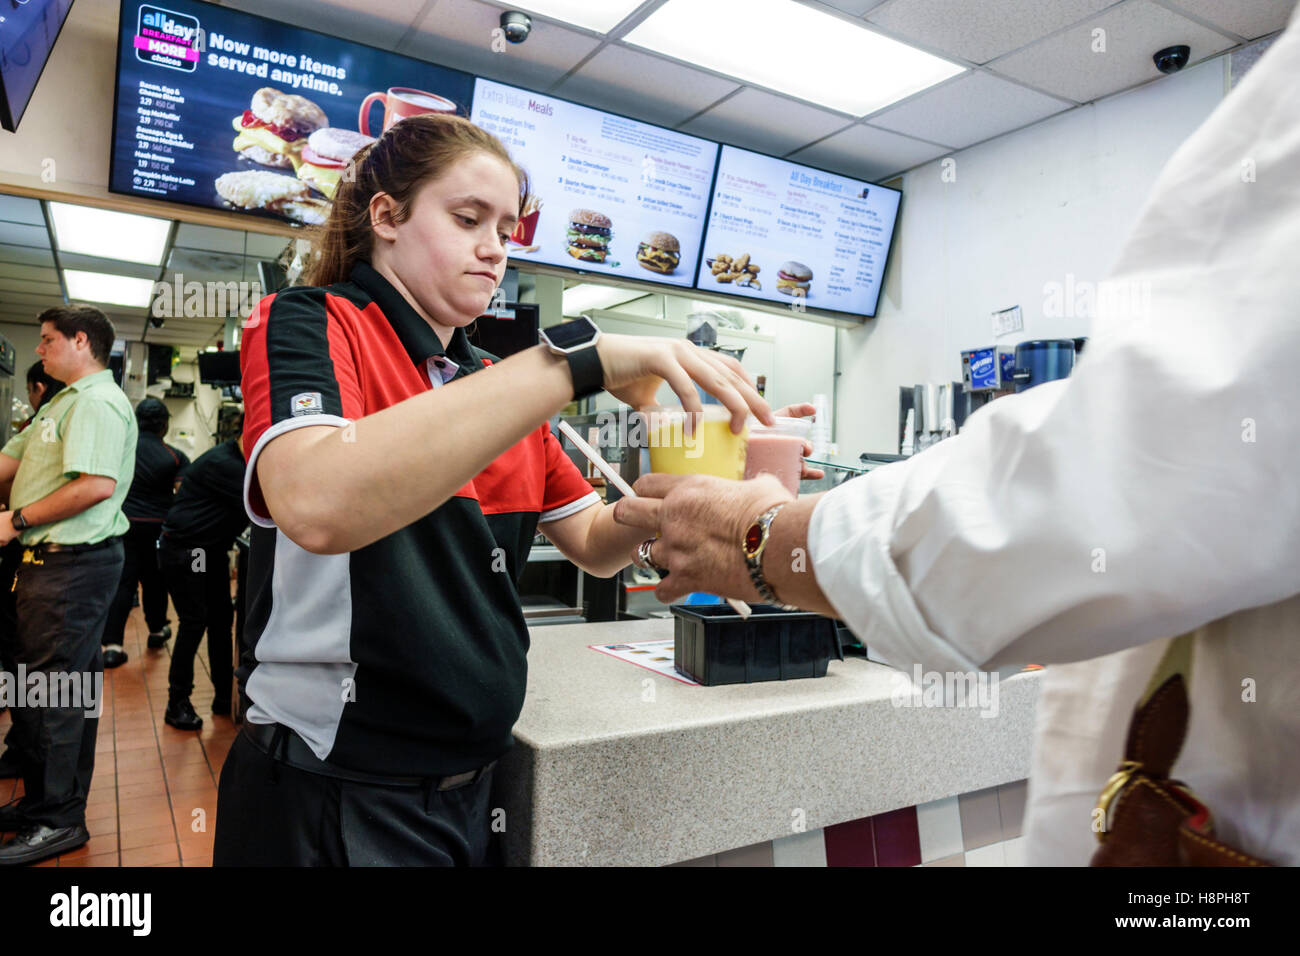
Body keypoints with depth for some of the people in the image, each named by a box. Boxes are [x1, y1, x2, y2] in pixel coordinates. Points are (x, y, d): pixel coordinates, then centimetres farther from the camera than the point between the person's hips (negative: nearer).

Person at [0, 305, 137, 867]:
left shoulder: (97, 402, -13)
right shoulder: (64, 404, 20)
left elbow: (96, 485, -25)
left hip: (72, 564, -10)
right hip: (55, 561, 10)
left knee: (50, 693, -3)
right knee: (65, 688, 17)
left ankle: (57, 821, 10)